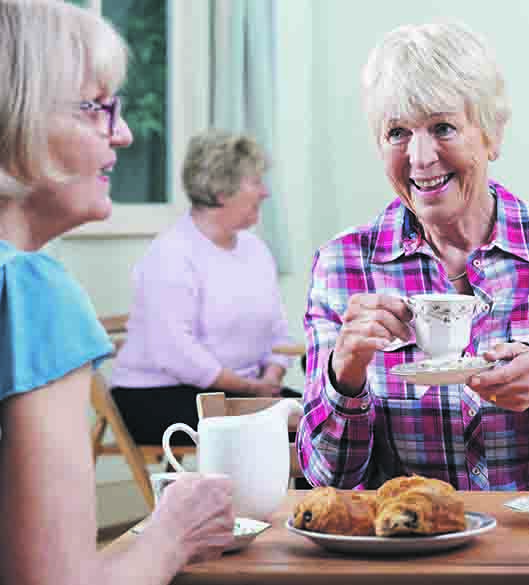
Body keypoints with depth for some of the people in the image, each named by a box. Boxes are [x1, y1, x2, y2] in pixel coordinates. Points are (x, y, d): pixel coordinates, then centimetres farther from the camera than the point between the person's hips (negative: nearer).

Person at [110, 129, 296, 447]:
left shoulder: (255, 248, 11)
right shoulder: (171, 255, -14)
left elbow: (278, 333, 12)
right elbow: (175, 353, -24)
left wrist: (270, 379, -9)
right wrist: (250, 387, -19)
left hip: (239, 392, 8)